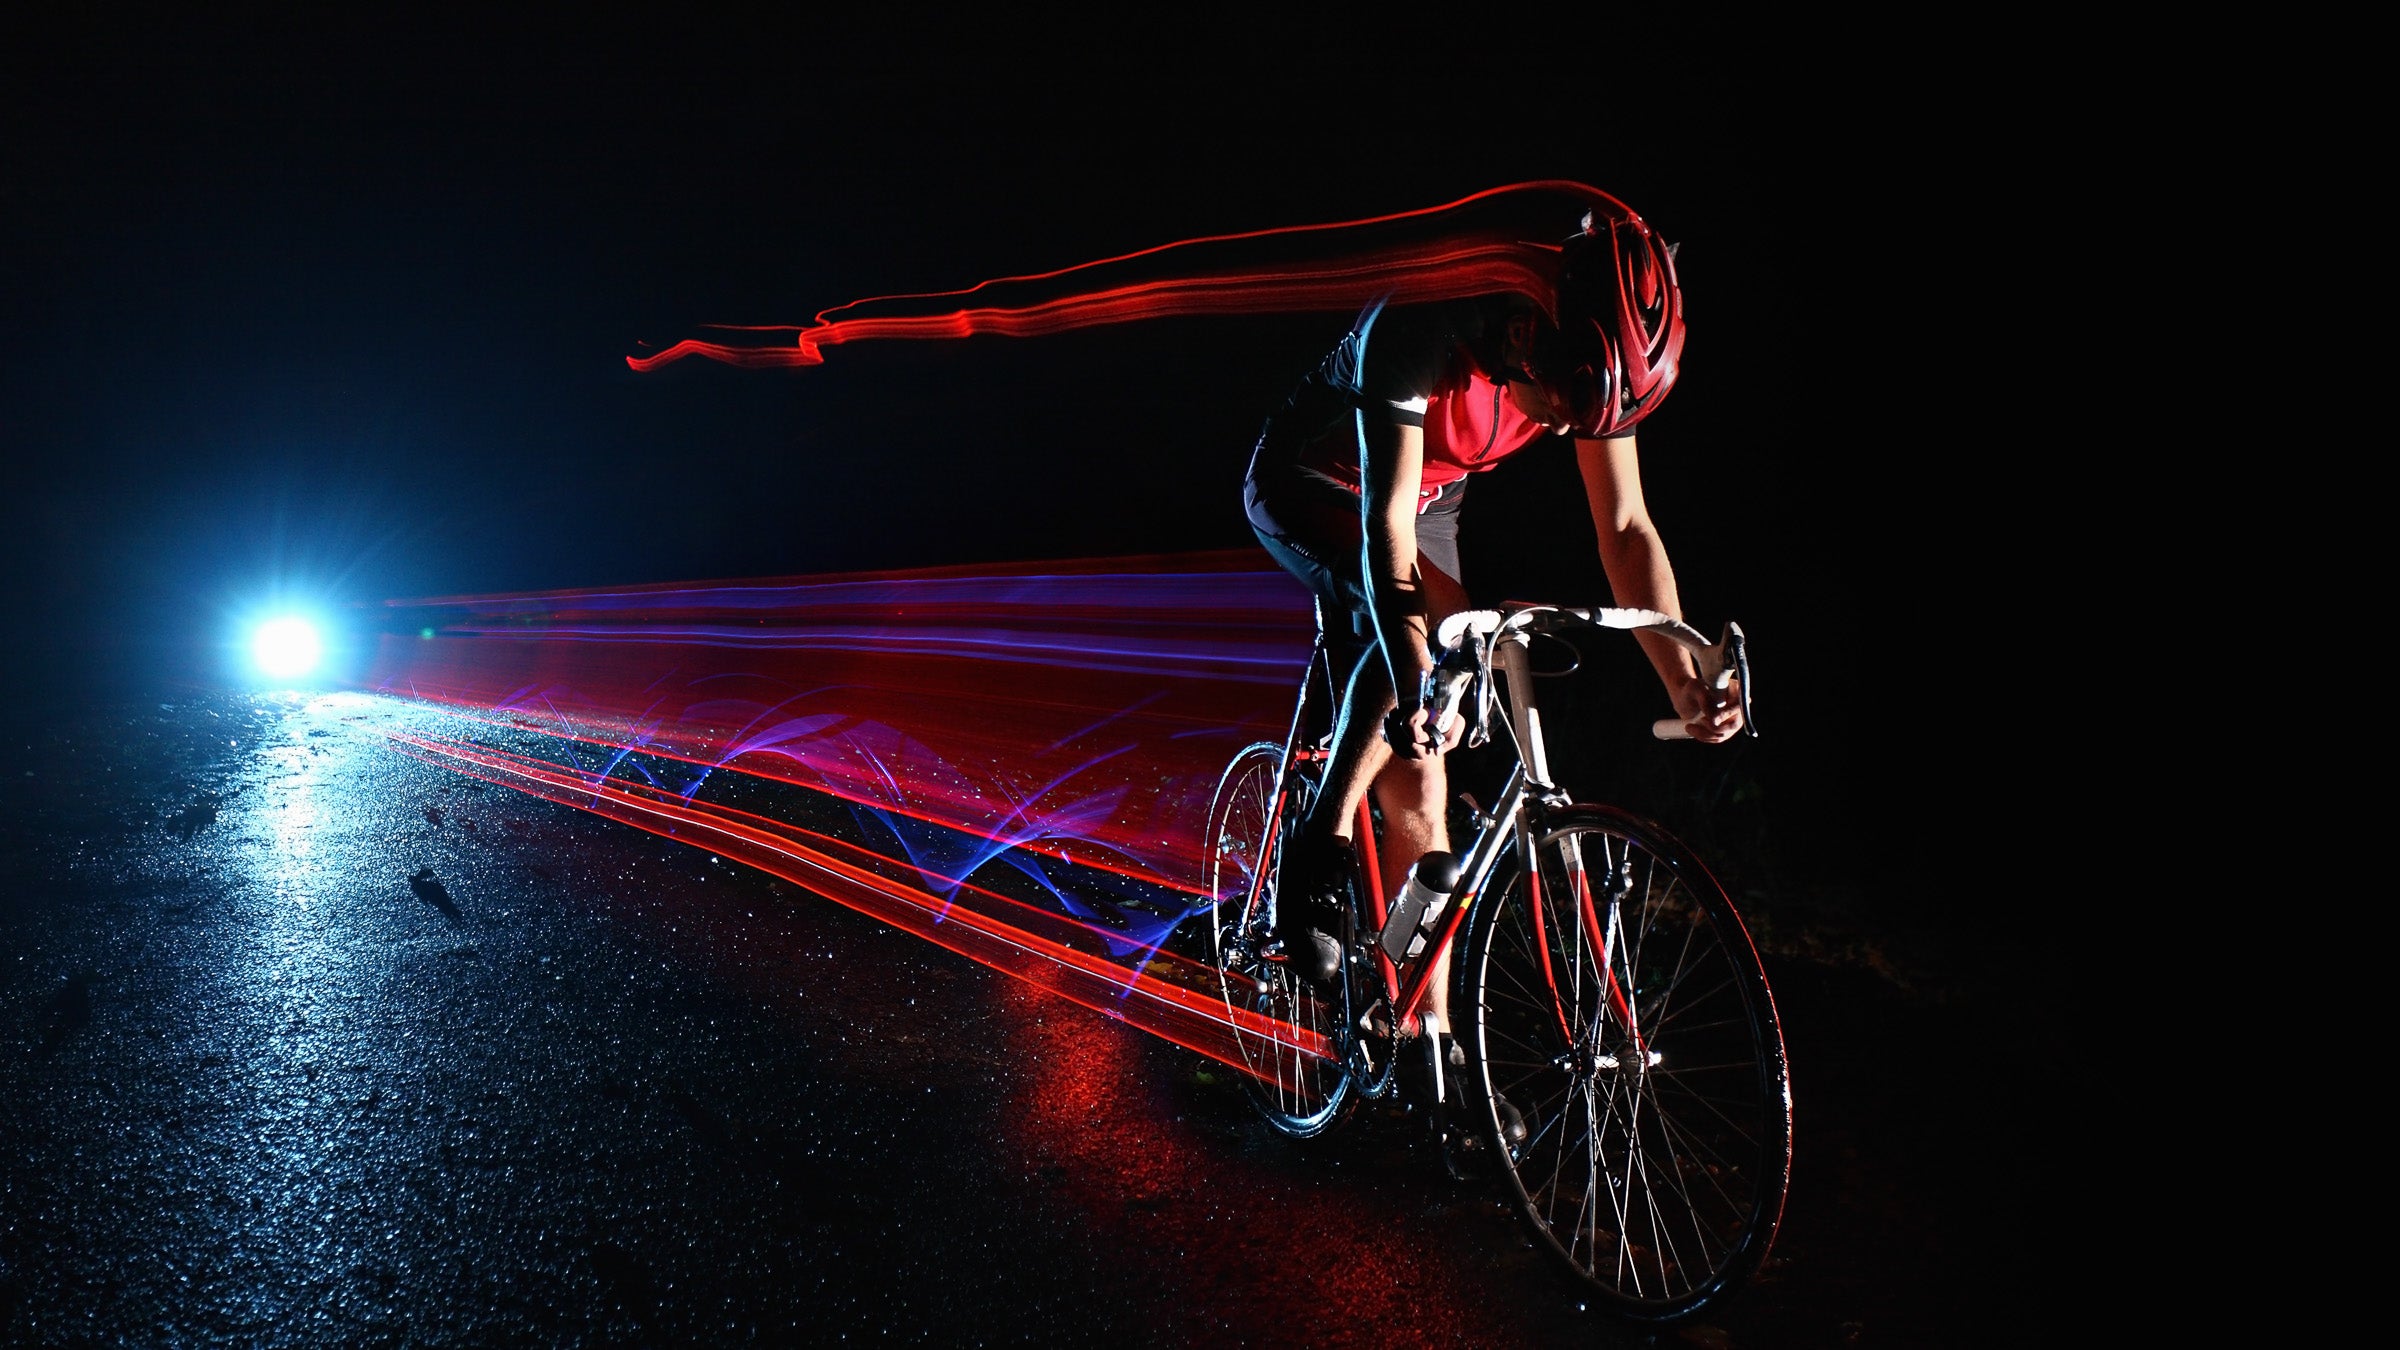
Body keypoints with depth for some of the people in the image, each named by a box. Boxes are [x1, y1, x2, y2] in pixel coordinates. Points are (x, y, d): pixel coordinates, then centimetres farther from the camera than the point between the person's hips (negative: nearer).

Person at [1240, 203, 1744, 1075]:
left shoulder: (1593, 362, -20)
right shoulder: (1417, 332, -37)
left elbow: (1625, 528, -16)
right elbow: (1386, 520, -44)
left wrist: (1684, 682, -26)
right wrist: (1414, 684, -56)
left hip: (1431, 504, 4)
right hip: (1308, 491, -4)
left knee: (1419, 793, -3)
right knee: (1419, 628, -38)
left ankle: (1432, 1045, 6)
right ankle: (1319, 859, -21)